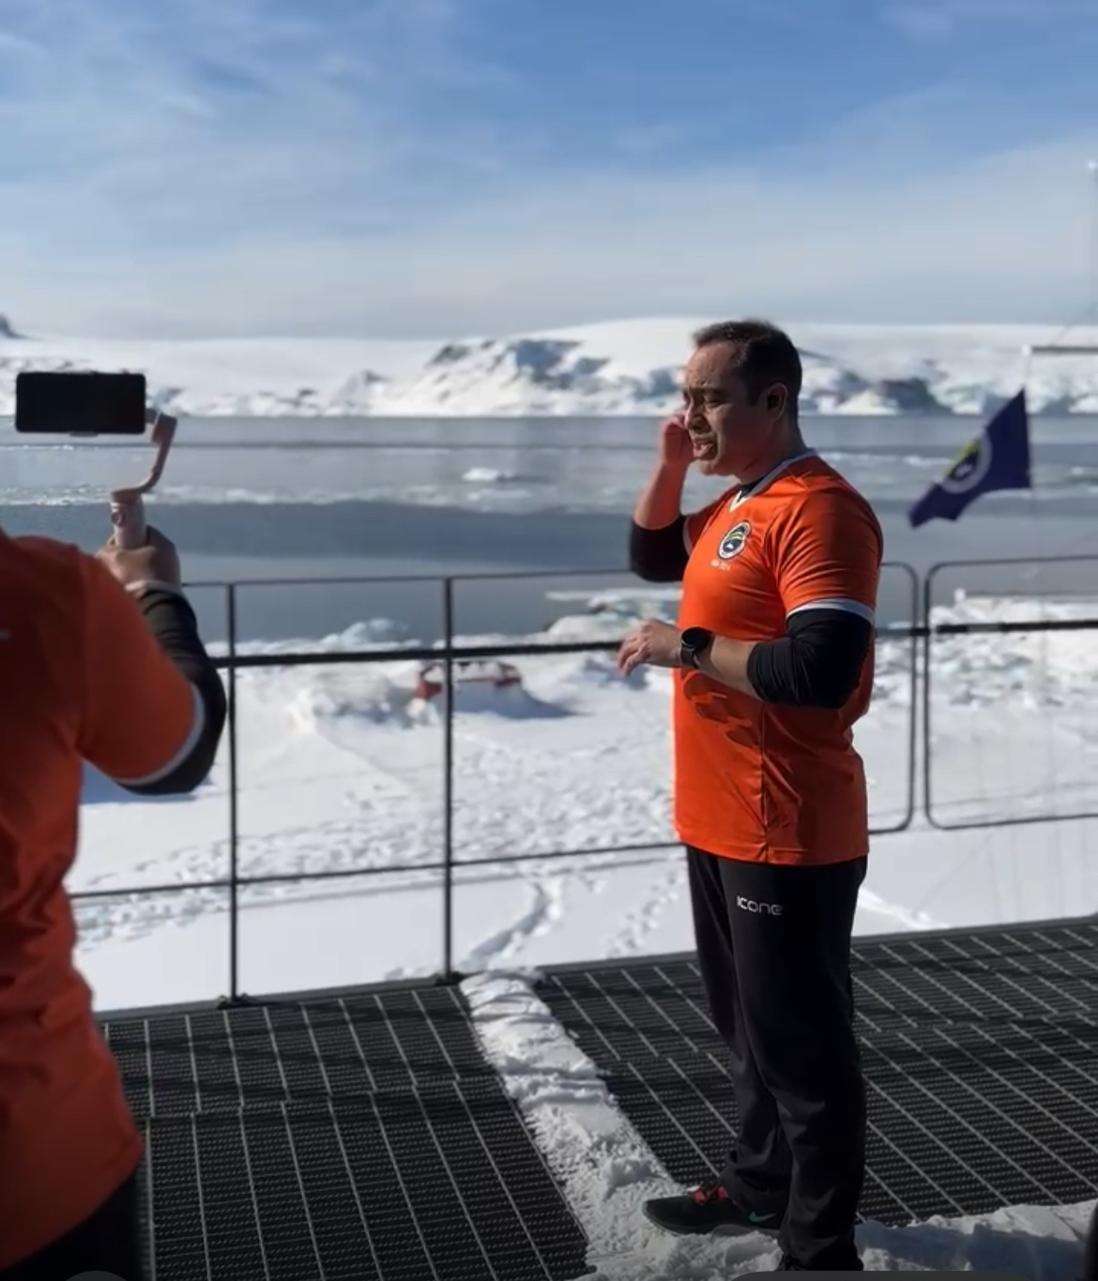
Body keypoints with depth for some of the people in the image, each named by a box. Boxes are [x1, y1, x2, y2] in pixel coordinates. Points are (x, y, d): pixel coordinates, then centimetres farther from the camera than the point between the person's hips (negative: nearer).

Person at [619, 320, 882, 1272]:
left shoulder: (818, 509, -19)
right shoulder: (737, 504, 12)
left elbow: (823, 670, -28)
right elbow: (653, 557, 27)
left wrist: (685, 645, -18)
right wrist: (670, 467, 10)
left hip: (788, 834, -10)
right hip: (720, 821, 10)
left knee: (801, 1042, 2)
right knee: (749, 1026, 22)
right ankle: (759, 1184, 39)